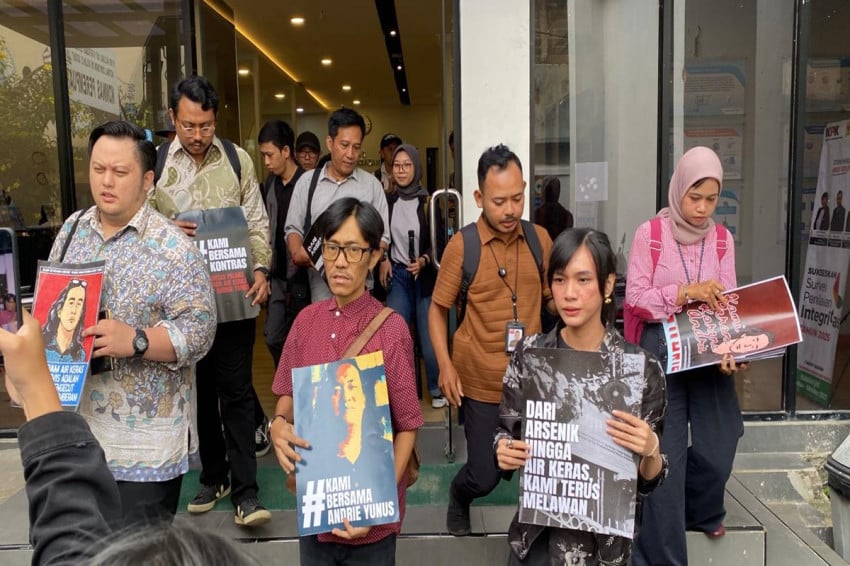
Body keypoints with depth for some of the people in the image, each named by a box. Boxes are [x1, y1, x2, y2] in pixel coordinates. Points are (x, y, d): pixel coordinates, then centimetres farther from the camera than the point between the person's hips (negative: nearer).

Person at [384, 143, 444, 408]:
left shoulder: (429, 201, -5)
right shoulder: (388, 202, 5)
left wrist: (424, 260, -16)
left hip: (425, 276, -3)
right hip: (397, 275, 3)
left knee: (429, 337, 0)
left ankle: (438, 390, 20)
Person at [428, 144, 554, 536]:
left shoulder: (539, 238, 1)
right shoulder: (461, 245, -9)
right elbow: (438, 309, -1)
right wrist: (445, 365, -12)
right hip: (482, 382, -3)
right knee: (484, 477, 6)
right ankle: (459, 494, 42)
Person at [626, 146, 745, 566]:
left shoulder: (722, 239, 5)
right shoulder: (649, 233, -6)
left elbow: (728, 302, -1)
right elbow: (634, 297, -9)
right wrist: (685, 291, -22)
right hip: (661, 351, -3)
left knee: (719, 445, 9)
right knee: (665, 453, 1)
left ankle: (701, 511, 43)